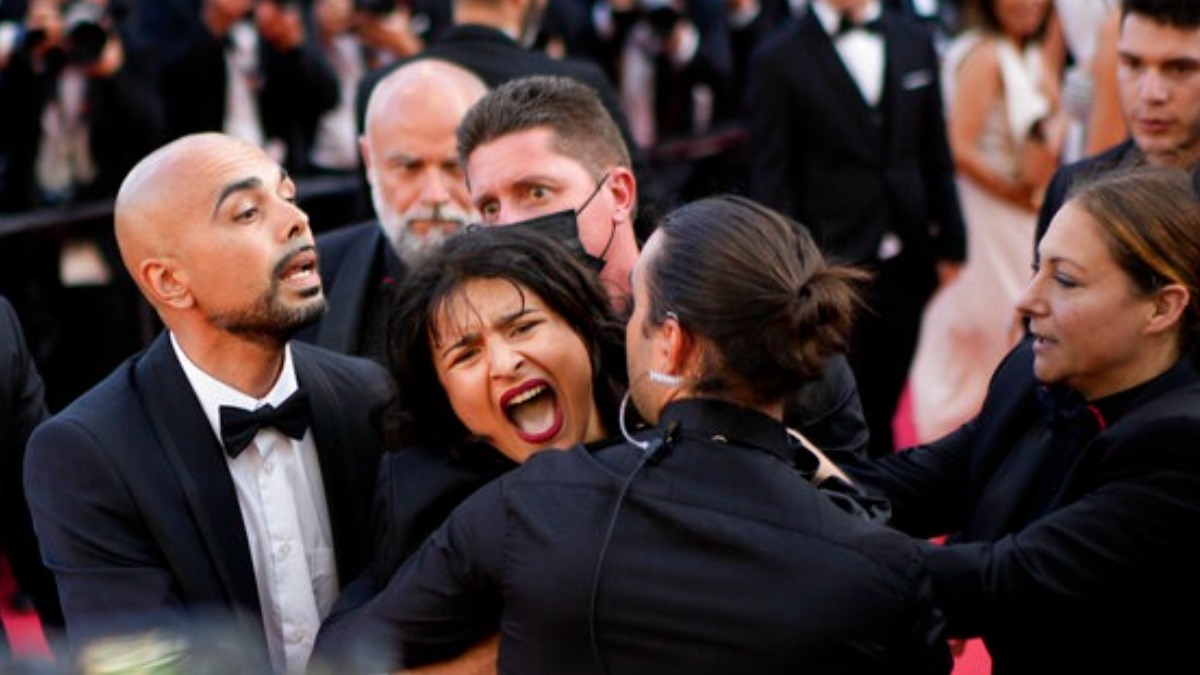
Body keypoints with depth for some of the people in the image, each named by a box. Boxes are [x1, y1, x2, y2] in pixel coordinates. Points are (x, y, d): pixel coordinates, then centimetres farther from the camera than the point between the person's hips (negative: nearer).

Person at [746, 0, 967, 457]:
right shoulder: (778, 59, -4)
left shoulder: (915, 42, 10)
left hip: (906, 265, 4)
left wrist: (949, 246, 11)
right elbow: (771, 180, -5)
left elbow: (936, 156, 14)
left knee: (882, 409, 11)